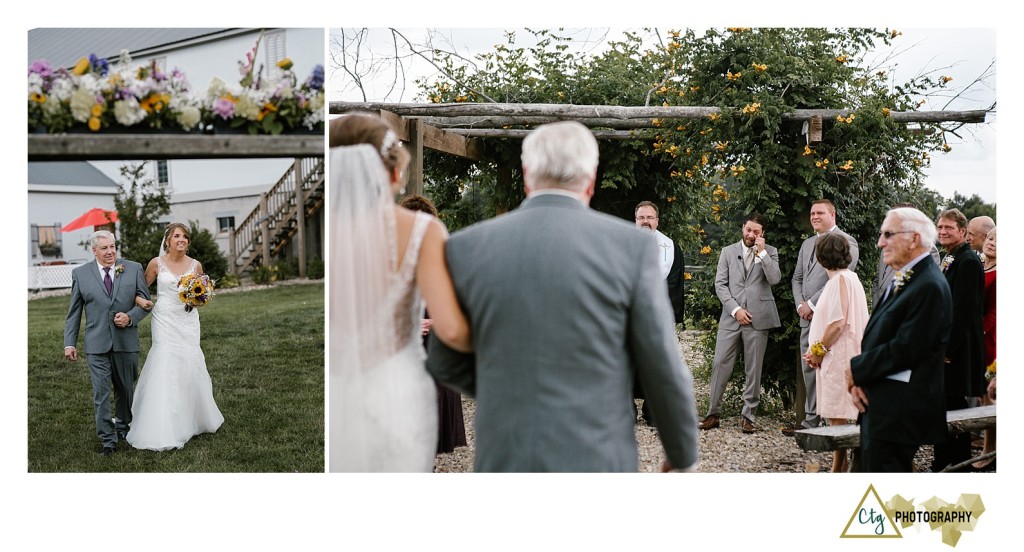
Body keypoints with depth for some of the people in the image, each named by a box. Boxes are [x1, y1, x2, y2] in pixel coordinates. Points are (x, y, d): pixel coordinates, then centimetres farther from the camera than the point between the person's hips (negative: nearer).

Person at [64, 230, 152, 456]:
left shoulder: (134, 269, 2)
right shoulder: (80, 274, 3)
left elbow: (145, 301, 5)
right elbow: (74, 312, 6)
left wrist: (130, 317, -13)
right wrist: (70, 343, 1)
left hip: (126, 342, 1)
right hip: (97, 344, -1)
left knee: (125, 389, 15)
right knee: (100, 392, -6)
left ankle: (122, 426, 37)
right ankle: (108, 439, -2)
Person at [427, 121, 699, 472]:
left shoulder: (467, 247, -2)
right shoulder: (631, 246, -7)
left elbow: (446, 364, 8)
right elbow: (663, 369, -3)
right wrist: (684, 452, 13)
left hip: (506, 459, 2)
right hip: (595, 463, -2)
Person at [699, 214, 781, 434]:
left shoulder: (770, 252, 8)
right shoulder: (728, 252, 10)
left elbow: (775, 278, -9)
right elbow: (720, 284, 4)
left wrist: (761, 252, -11)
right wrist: (735, 309, -7)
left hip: (758, 317, -1)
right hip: (731, 317, 1)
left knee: (753, 369, 3)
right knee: (720, 364, -3)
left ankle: (748, 416, 10)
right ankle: (714, 413, 4)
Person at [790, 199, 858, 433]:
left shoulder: (845, 241, -5)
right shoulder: (807, 244, 20)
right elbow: (797, 277, 21)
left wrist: (812, 304, -14)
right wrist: (800, 304, 3)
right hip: (808, 316, 8)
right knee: (809, 369, 9)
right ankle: (812, 420, 16)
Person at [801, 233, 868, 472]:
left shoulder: (841, 279, -13)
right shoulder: (848, 277, 17)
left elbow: (838, 323, -19)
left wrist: (818, 350, -9)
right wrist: (817, 350, 11)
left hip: (839, 358, -10)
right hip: (836, 357, 10)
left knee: (837, 416, -6)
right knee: (838, 416, 11)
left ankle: (838, 468, -3)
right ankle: (841, 465, 14)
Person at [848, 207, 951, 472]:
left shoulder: (929, 286, -16)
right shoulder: (900, 281, 16)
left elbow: (906, 350, -21)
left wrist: (856, 371, -9)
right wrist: (858, 379, -1)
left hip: (899, 409, -10)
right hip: (877, 405, 10)